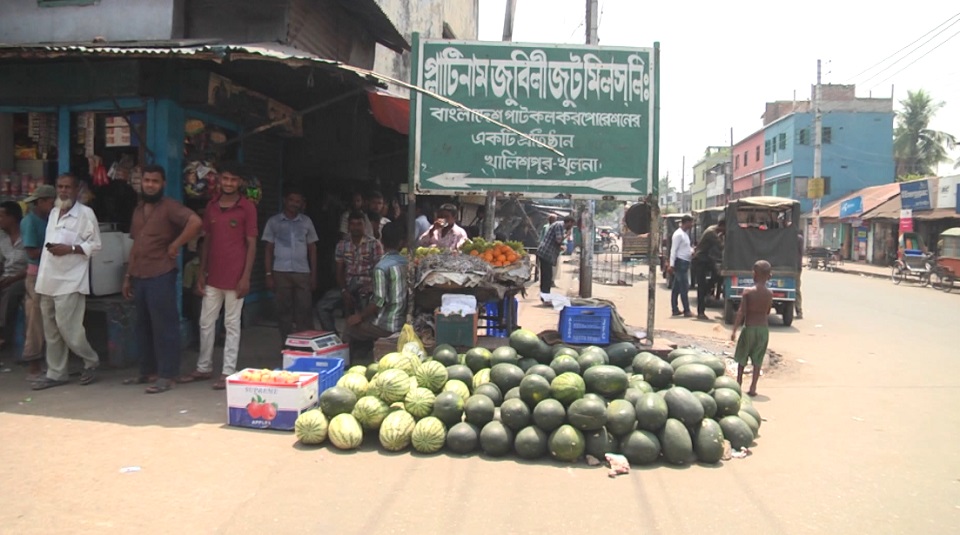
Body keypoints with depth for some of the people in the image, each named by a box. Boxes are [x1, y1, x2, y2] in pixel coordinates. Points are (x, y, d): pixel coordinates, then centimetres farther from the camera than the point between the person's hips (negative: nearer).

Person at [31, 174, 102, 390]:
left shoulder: (85, 213, -5)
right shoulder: (54, 212, 17)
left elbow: (95, 245, -8)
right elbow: (49, 241, 22)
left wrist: (70, 248, -21)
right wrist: (41, 276, 18)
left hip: (70, 280, -7)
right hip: (48, 280, 7)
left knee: (67, 327, -8)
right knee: (51, 330, 10)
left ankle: (91, 361, 14)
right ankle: (55, 373, 18)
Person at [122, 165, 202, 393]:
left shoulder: (169, 207, -8)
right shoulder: (138, 210, 17)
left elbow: (196, 222, -26)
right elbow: (135, 245, 21)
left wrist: (175, 245, -18)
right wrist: (128, 276, 17)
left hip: (161, 276, -8)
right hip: (139, 277, 8)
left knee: (164, 326, -3)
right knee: (143, 326, 14)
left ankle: (167, 375, 3)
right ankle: (148, 371, 24)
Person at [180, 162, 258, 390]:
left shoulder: (247, 207, -5)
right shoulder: (211, 207, 9)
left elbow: (251, 244, -6)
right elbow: (206, 241, 13)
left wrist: (246, 277, -12)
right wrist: (201, 272, 8)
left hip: (235, 277, -5)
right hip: (213, 277, 5)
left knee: (232, 325, 3)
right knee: (206, 322, 13)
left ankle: (228, 372, 11)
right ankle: (204, 368, 27)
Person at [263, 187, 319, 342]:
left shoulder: (306, 222, 10)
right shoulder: (274, 221, 6)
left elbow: (312, 249, 12)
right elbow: (268, 249, 6)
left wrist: (314, 275, 7)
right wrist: (268, 274, -1)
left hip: (303, 273, 1)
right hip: (281, 272, -1)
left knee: (305, 311, -2)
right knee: (284, 311, 3)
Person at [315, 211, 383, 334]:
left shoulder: (374, 244, -2)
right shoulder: (342, 245, 8)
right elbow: (339, 271, 7)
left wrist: (369, 290, -18)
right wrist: (344, 291, -8)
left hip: (366, 287, -4)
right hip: (347, 285, 4)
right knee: (322, 306, -11)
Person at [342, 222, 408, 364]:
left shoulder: (382, 267, -19)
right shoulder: (406, 262, 2)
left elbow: (379, 301, -21)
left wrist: (359, 316, -6)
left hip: (386, 325, -7)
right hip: (402, 321, 7)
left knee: (350, 329, 14)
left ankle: (353, 364, 22)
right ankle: (366, 360, 28)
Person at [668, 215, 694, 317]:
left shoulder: (685, 234, 16)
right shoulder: (678, 234, -14)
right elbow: (673, 250, -17)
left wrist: (692, 251, 4)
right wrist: (671, 265, -21)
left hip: (685, 263, 10)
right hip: (680, 262, -10)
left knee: (677, 288, 11)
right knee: (684, 288, -7)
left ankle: (675, 310, 15)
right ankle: (686, 311, -4)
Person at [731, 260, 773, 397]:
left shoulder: (748, 292, -13)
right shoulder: (769, 294, -2)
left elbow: (741, 312, -14)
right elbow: (768, 312, 7)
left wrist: (734, 330, -11)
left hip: (749, 328, -2)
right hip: (763, 329, 3)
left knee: (742, 358, 13)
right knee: (757, 360, 8)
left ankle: (738, 384, 20)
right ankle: (753, 388, 8)